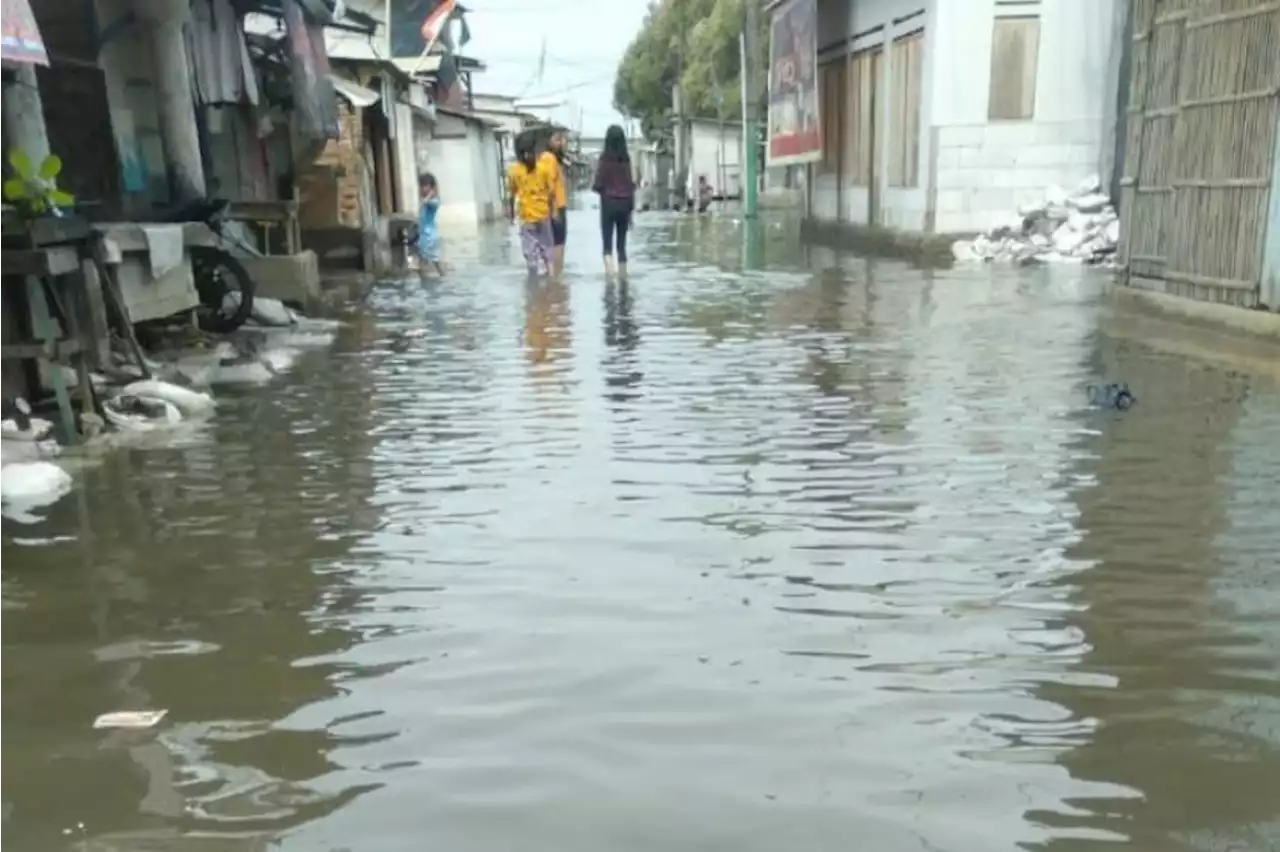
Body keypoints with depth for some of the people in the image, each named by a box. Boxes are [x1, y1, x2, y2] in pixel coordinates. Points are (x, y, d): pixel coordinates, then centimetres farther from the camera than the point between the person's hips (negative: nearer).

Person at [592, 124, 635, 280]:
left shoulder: (604, 159, -8)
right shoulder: (626, 159, 2)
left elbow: (599, 185, -9)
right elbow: (631, 186, 4)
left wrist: (594, 187, 15)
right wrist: (631, 209, 10)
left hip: (609, 204, -3)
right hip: (624, 204, 3)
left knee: (607, 244, -3)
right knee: (621, 244, 12)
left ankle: (610, 276, -21)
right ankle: (623, 278, 15)